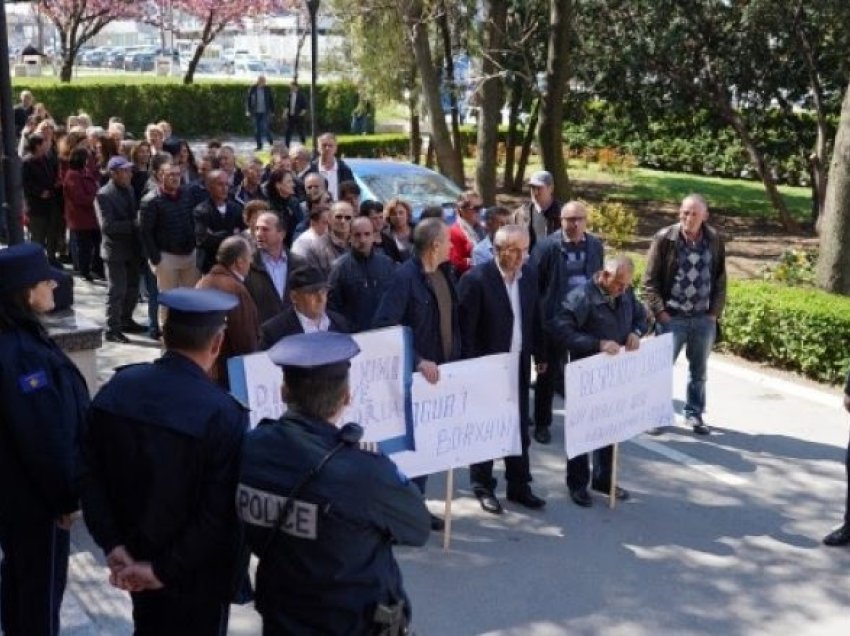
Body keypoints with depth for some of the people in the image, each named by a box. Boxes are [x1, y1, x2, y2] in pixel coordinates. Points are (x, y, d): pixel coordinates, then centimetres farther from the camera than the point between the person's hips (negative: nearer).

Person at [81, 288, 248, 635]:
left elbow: (90, 476, -3)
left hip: (134, 556, 5)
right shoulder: (223, 415, -25)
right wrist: (165, 569, -15)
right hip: (197, 574, -5)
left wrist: (113, 546, -3)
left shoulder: (116, 389, -8)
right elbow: (219, 514, -24)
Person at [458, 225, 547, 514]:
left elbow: (535, 317, 11)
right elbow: (465, 329, -16)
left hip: (519, 366, 6)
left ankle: (518, 485, 26)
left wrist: (539, 355, 11)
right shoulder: (476, 279, -18)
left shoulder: (529, 274, 2)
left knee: (520, 428, 13)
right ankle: (483, 487, 21)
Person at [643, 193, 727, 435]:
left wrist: (715, 312, 2)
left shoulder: (714, 240, 2)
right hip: (671, 317, -3)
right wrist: (659, 311, -10)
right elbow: (650, 281, -5)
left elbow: (720, 279, 9)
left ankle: (694, 414, 28)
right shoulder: (664, 238, -7)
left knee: (699, 370, 14)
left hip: (704, 319, 3)